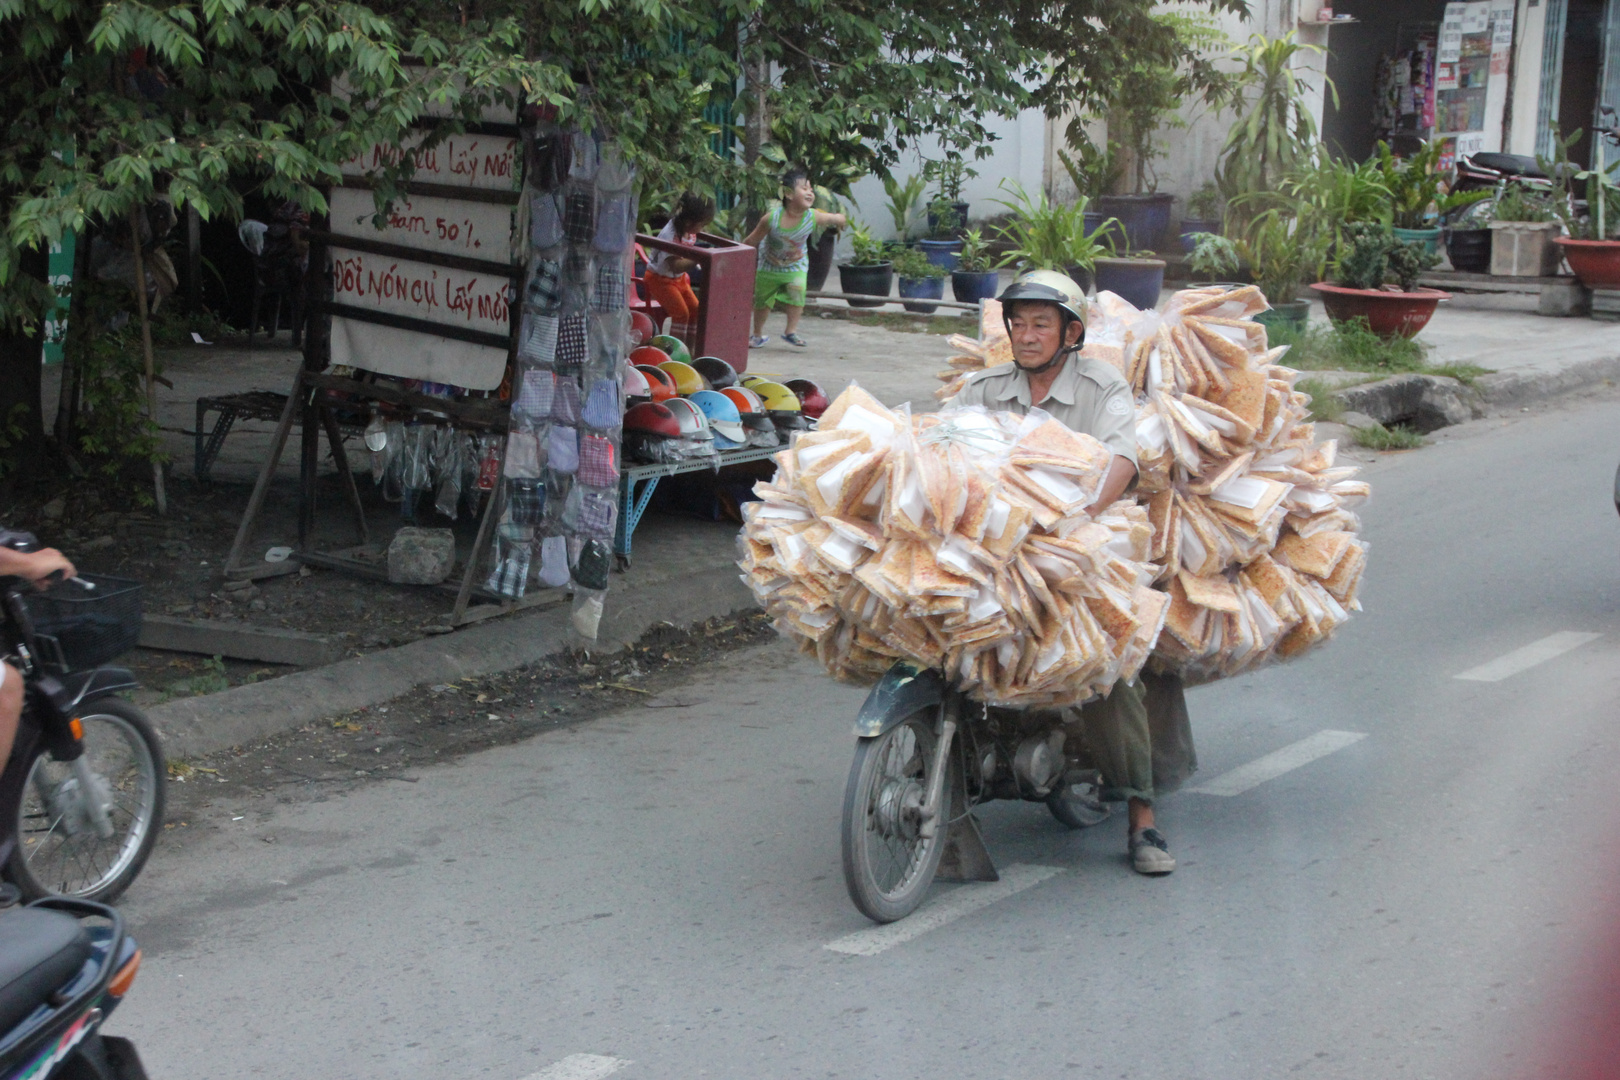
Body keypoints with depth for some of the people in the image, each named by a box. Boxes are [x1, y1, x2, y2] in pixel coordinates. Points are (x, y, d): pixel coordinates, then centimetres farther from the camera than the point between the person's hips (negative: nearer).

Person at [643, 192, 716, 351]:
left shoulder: (690, 232, -5)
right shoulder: (670, 235, -31)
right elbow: (675, 265, -40)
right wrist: (698, 259, -49)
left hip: (679, 278, 8)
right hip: (659, 278, -8)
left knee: (695, 309, 0)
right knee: (681, 312, -19)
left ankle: (689, 350, 8)